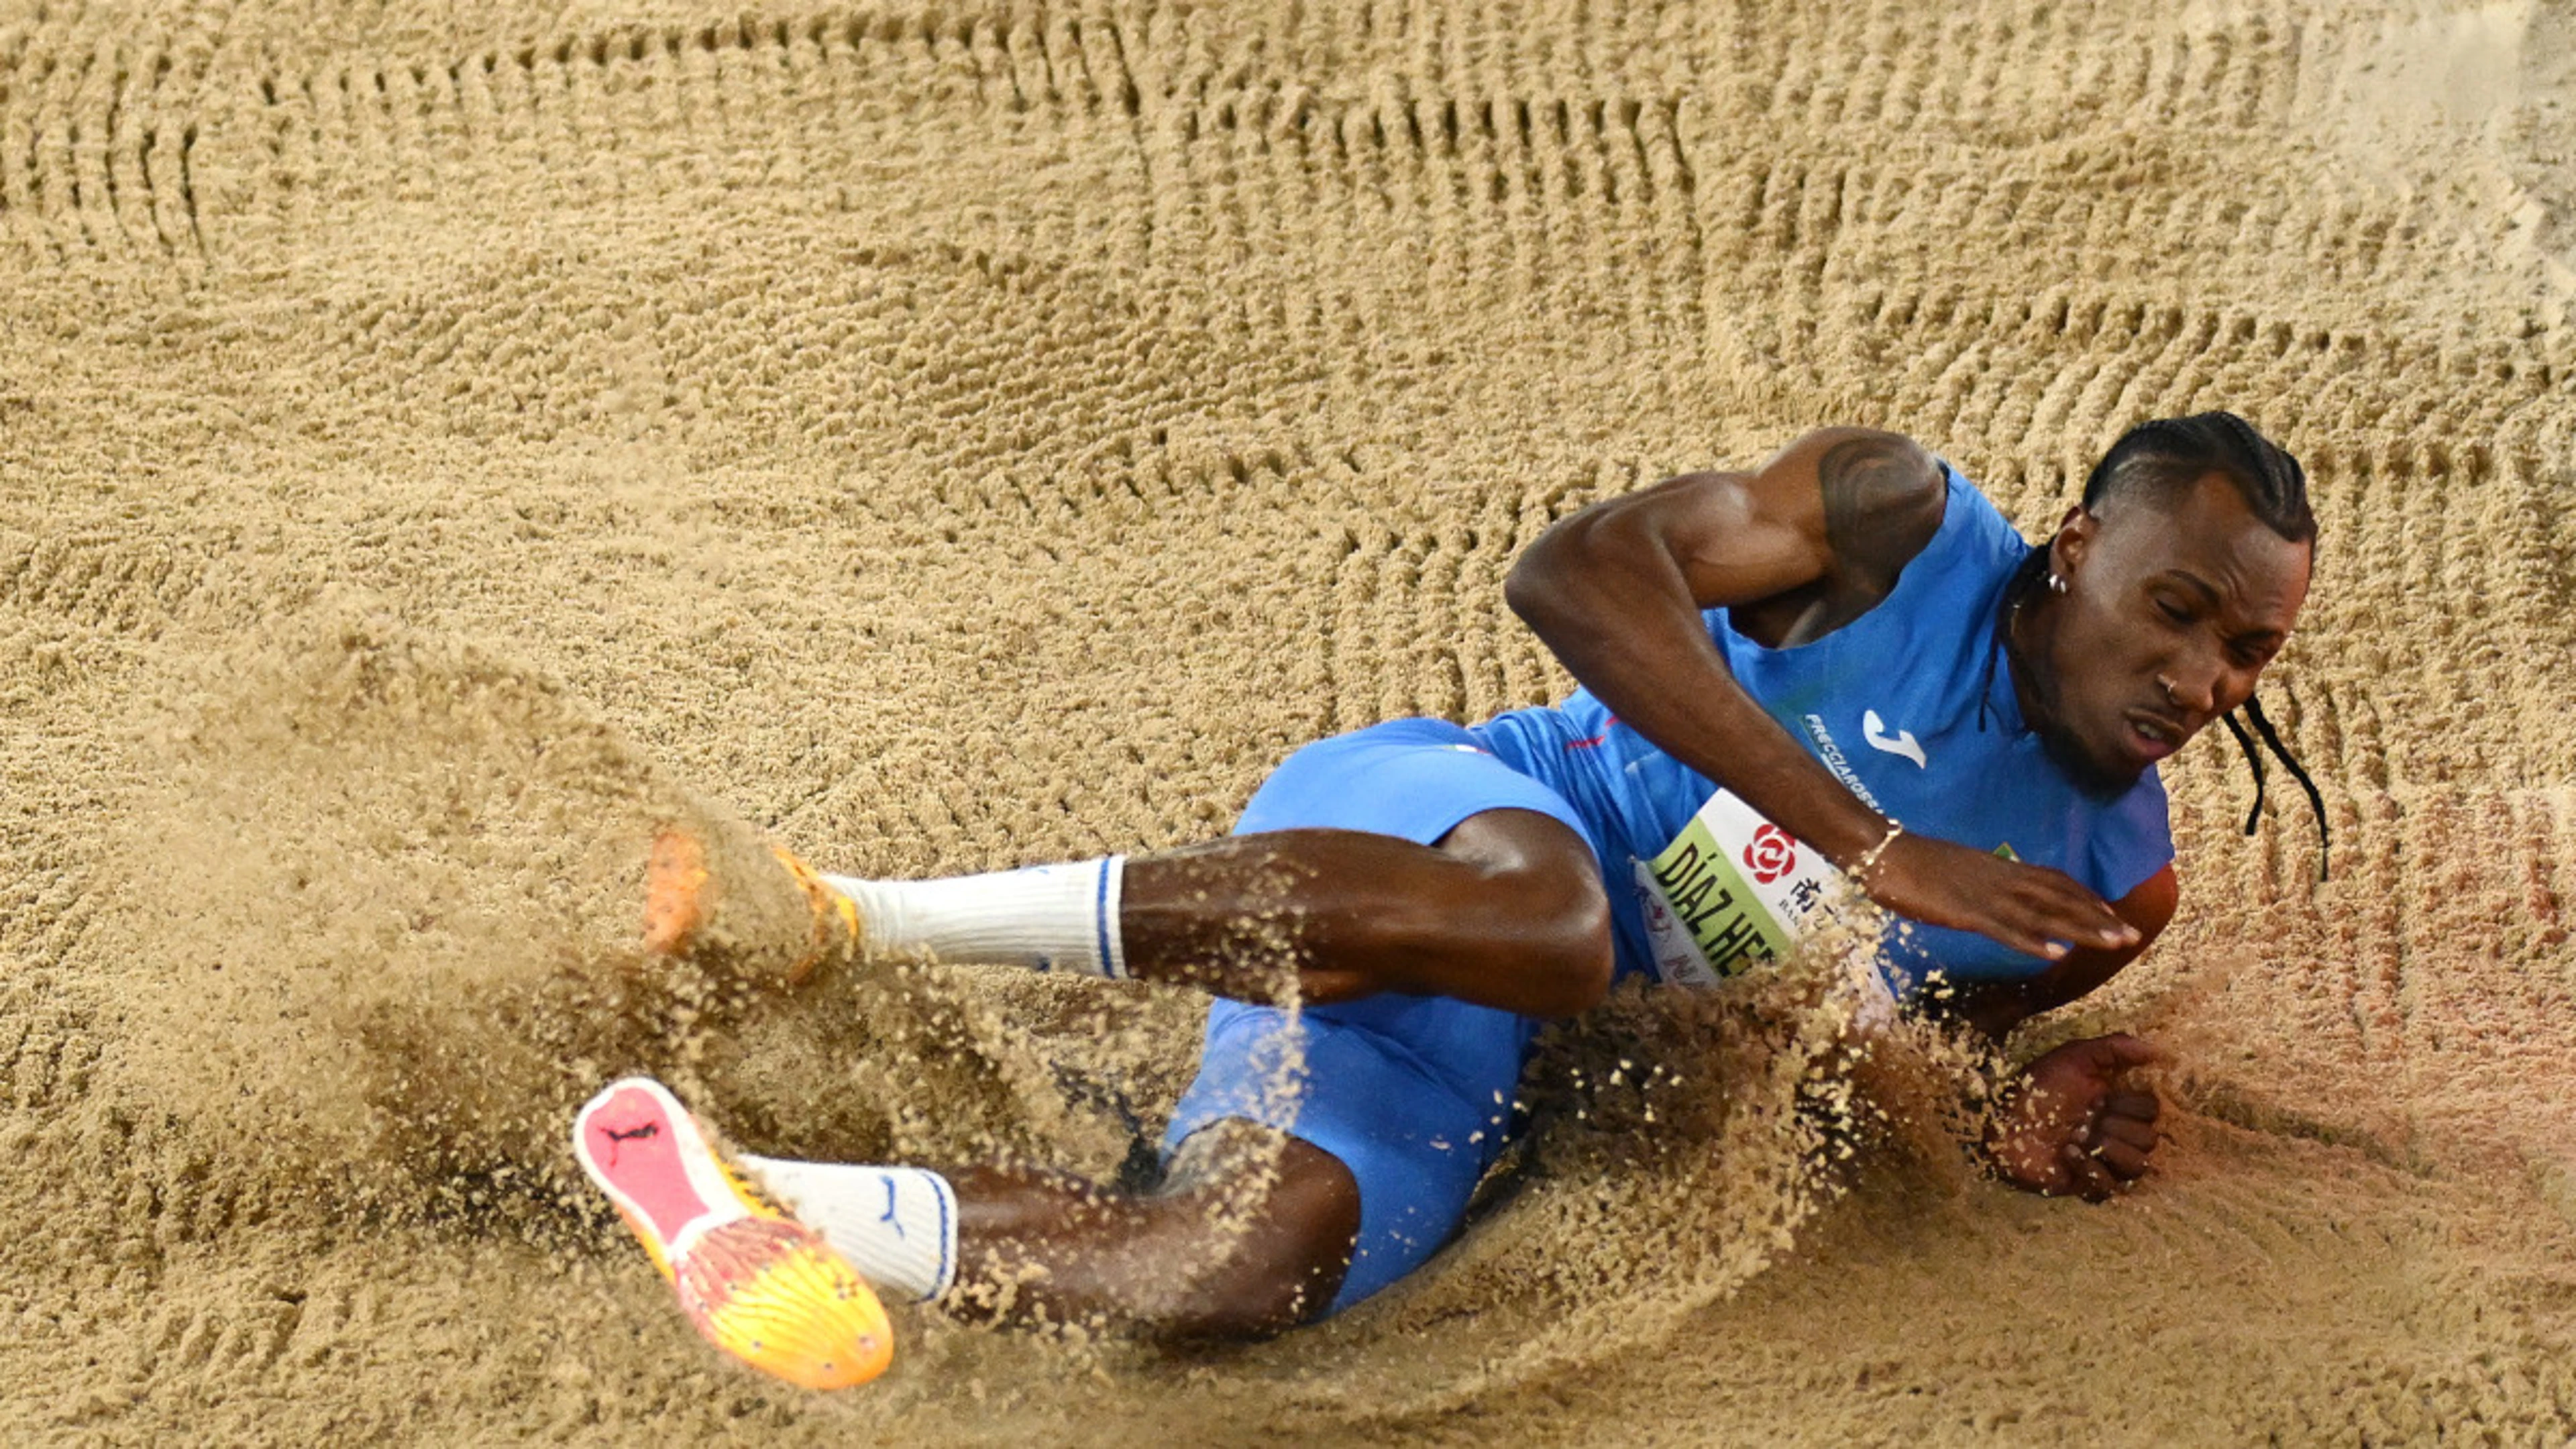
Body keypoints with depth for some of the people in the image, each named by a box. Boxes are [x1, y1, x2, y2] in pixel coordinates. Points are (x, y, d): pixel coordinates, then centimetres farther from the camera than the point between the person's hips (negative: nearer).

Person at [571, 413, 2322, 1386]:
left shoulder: (2119, 886, 12)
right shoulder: (1900, 521, -5)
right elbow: (1574, 568, -20)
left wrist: (2042, 1115, 1)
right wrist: (1867, 839, -25)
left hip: (1474, 1087, 5)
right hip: (1436, 828, -5)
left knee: (1244, 1264, -27)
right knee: (1538, 912, -43)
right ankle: (855, 914, -36)